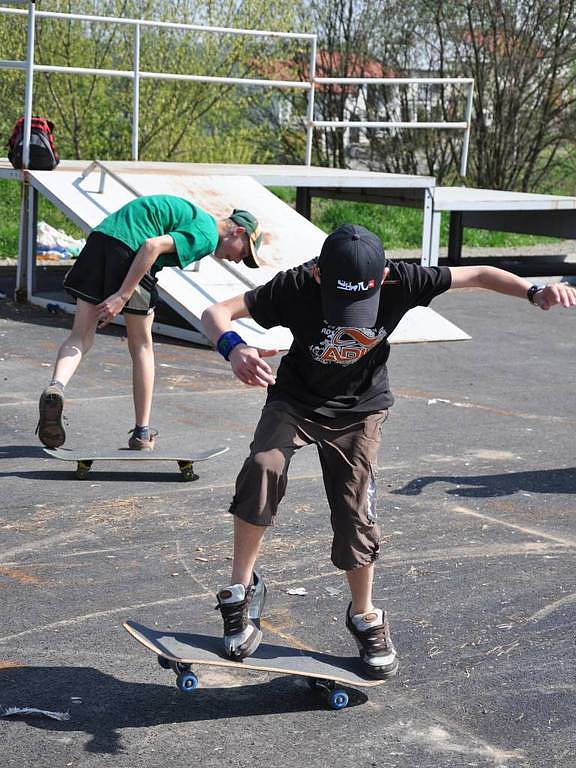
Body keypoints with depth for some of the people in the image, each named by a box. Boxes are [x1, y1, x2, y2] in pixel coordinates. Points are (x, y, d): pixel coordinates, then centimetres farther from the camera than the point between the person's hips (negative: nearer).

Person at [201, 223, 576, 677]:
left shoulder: (399, 281, -25)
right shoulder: (297, 287, -29)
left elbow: (479, 275, -14)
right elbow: (216, 313, -29)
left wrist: (535, 291, -30)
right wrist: (233, 348, -51)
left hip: (360, 409, 1)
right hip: (296, 398, -1)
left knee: (356, 517, -5)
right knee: (264, 467, -29)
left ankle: (365, 617, 23)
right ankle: (240, 590, -13)